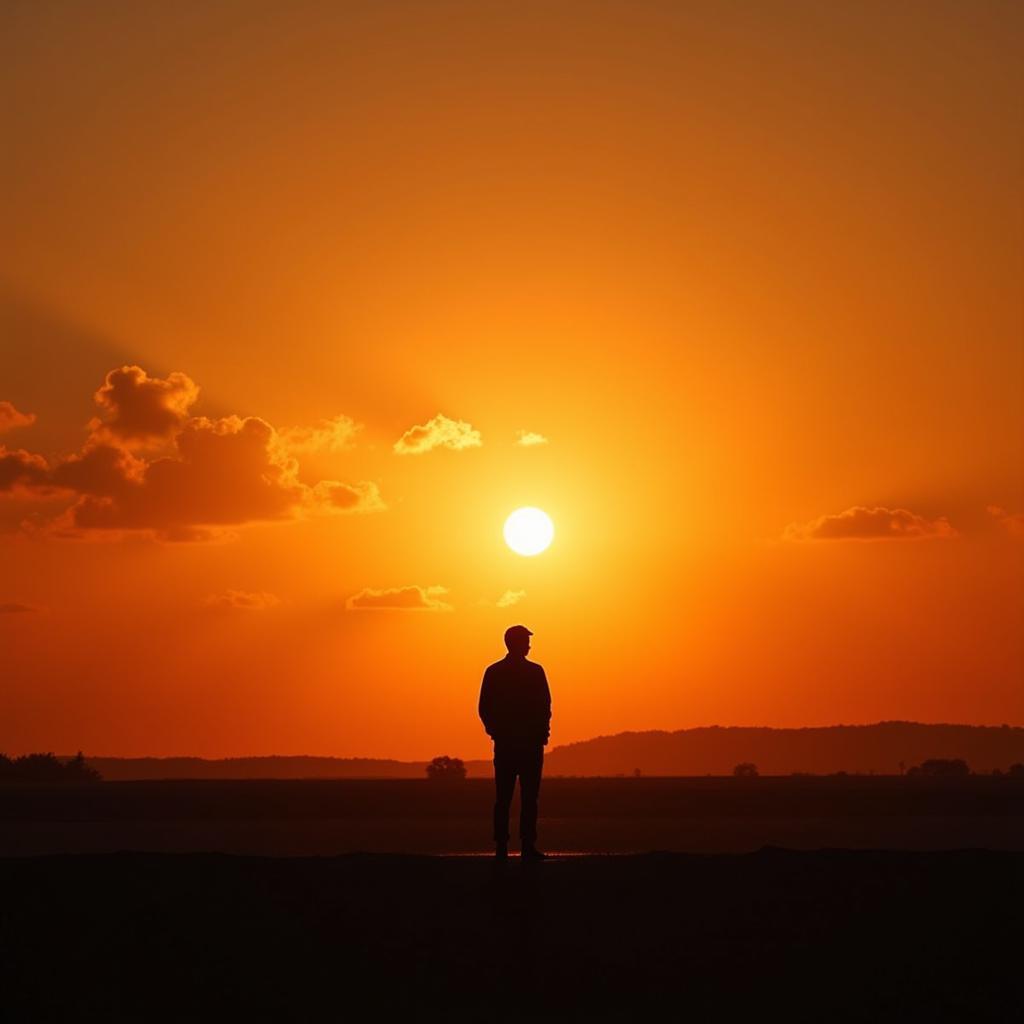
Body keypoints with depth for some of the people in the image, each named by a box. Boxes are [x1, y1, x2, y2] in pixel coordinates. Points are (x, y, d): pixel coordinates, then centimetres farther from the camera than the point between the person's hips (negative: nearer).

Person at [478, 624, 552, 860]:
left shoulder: (493, 672, 3)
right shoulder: (535, 672, -7)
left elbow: (484, 708, 3)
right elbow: (545, 707, -6)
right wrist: (542, 732, 6)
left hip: (504, 743, 3)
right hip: (532, 743, -3)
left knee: (503, 798, 5)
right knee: (529, 797, -1)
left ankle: (501, 847, 2)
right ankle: (528, 846, -6)